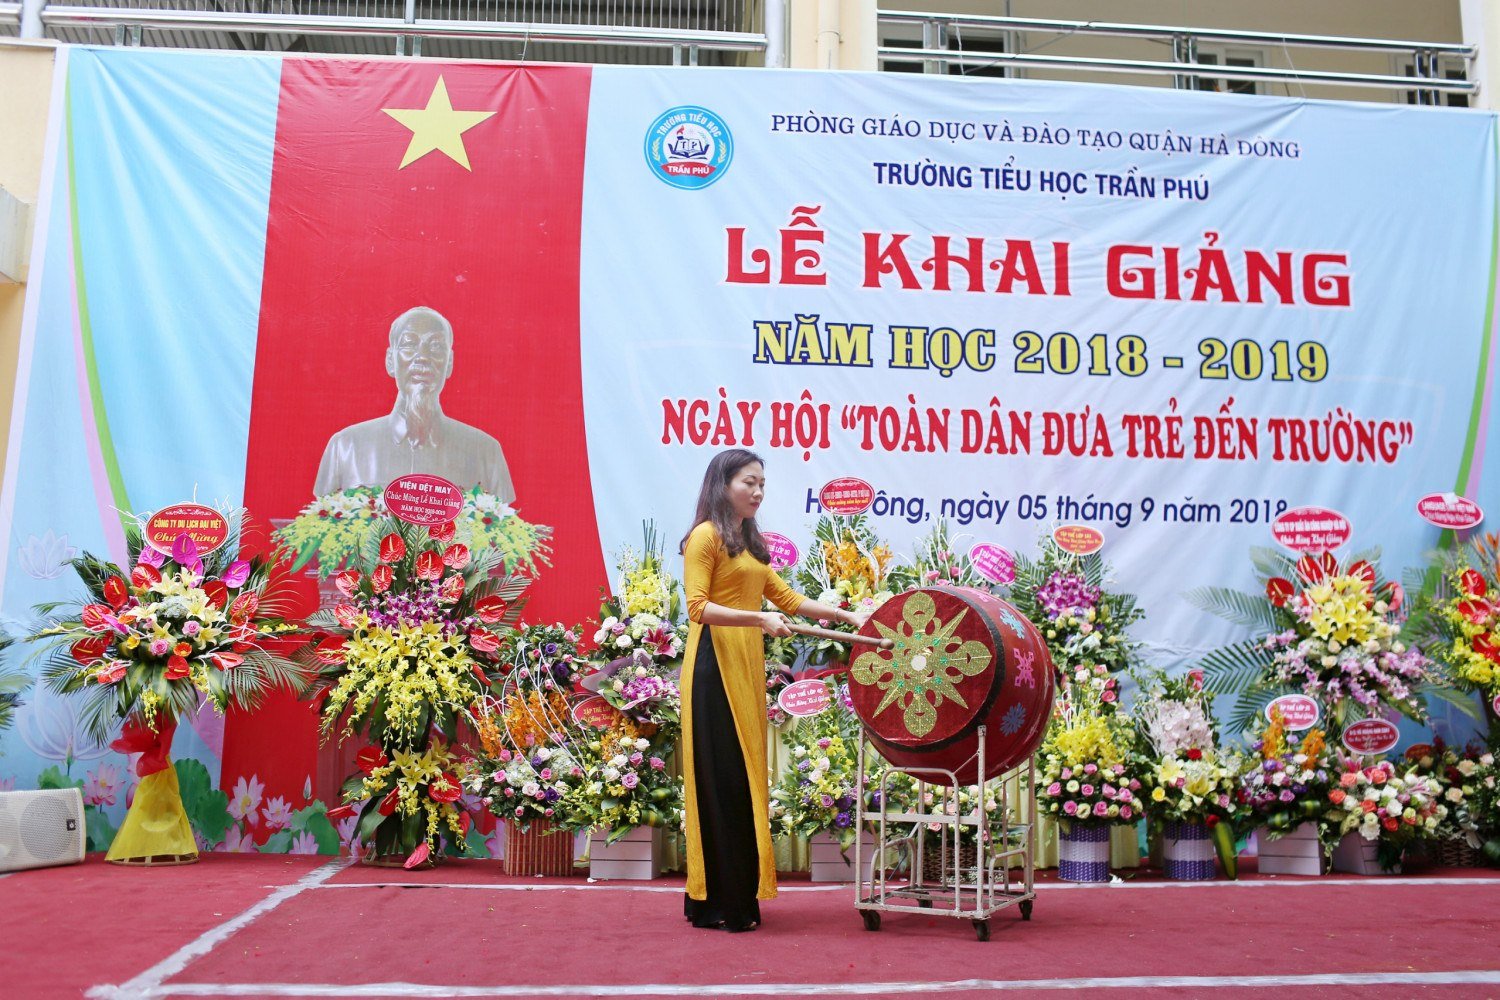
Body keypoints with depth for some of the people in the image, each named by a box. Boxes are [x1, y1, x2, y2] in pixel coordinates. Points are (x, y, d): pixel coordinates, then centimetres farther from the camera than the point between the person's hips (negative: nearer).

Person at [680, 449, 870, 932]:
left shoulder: (749, 543, 19)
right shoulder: (705, 536, -6)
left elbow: (785, 596, 18)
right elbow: (698, 608, -14)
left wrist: (847, 615, 13)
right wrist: (759, 619, -24)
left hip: (747, 668, 8)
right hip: (715, 667, -8)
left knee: (745, 778, 8)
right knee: (722, 779, -6)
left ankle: (736, 898, 16)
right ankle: (721, 905, 1)